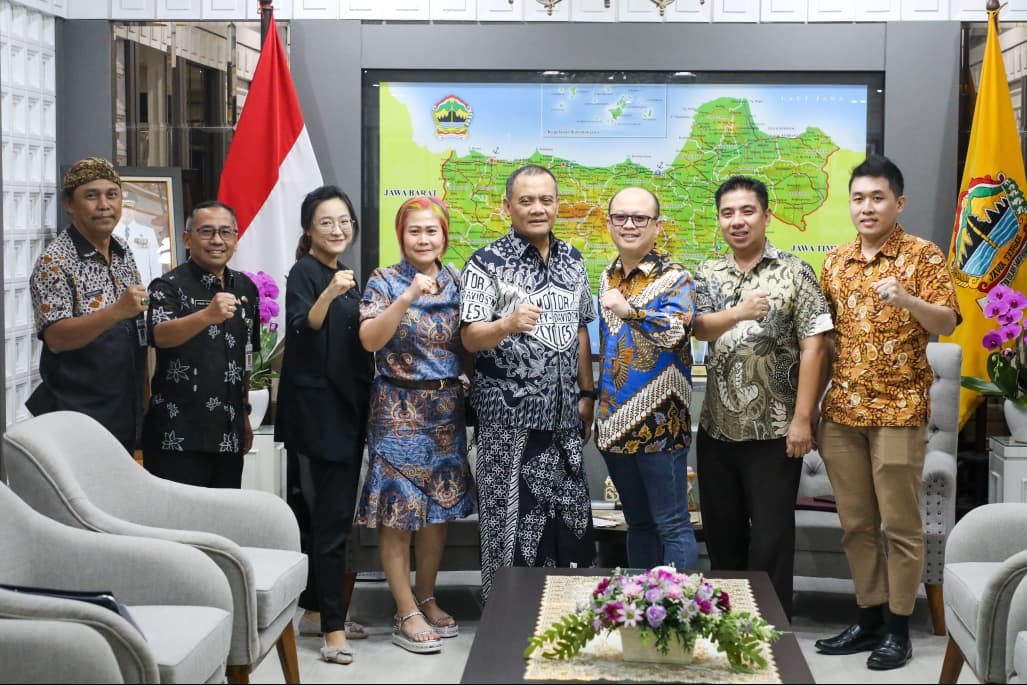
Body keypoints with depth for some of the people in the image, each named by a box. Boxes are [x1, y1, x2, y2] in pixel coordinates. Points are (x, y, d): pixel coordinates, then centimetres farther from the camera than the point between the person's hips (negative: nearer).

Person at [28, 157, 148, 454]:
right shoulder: (55, 261, -13)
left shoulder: (124, 252, 9)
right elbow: (56, 337, -23)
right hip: (77, 416, -7)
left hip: (125, 415, 7)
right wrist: (116, 312, -34)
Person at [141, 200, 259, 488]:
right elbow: (162, 335, -27)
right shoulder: (168, 286, -7)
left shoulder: (245, 288, 12)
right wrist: (207, 315, -44)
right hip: (177, 438, -6)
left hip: (228, 435, 6)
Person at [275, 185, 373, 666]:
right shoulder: (305, 272, -8)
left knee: (329, 512, 12)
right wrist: (329, 293, -40)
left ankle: (314, 608, 21)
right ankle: (333, 628, -10)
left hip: (349, 405, 8)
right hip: (319, 406, -8)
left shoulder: (342, 275, 16)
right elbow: (303, 328, -25)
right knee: (333, 516, -11)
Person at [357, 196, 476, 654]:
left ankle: (427, 599, 23)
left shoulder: (455, 285, 8)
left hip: (447, 410, 5)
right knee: (399, 512, -4)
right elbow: (369, 339, -19)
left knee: (440, 507, 10)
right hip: (398, 410, -5)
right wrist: (407, 297, -29)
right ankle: (407, 614, 2)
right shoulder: (384, 281, -5)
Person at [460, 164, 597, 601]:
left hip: (563, 415, 5)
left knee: (568, 516, 9)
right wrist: (508, 324, -33)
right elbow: (470, 337, -14)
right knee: (510, 518, 0)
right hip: (509, 416, -5)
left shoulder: (572, 261, 10)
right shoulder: (487, 264, -7)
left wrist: (587, 394, 13)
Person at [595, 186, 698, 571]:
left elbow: (676, 330, -26)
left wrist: (628, 309, -24)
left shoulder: (674, 278, -7)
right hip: (615, 424, 7)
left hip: (659, 424, -7)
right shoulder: (608, 278, 13)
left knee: (672, 525, -1)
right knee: (637, 522, 16)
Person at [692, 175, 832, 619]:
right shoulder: (708, 275, 9)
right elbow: (699, 328, -9)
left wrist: (802, 419, -14)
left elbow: (812, 347, -8)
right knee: (721, 533, 13)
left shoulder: (793, 273, -4)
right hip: (717, 428, 5)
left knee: (771, 538, 0)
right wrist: (738, 313, -30)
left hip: (774, 431, -4)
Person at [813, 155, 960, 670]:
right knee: (855, 524, 9)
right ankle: (868, 619, 20)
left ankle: (898, 629, 9)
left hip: (898, 411, -5)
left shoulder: (923, 255, -4)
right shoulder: (835, 261, 11)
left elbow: (947, 324, -12)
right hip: (841, 412, 5)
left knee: (900, 524, 1)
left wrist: (907, 300, -30)